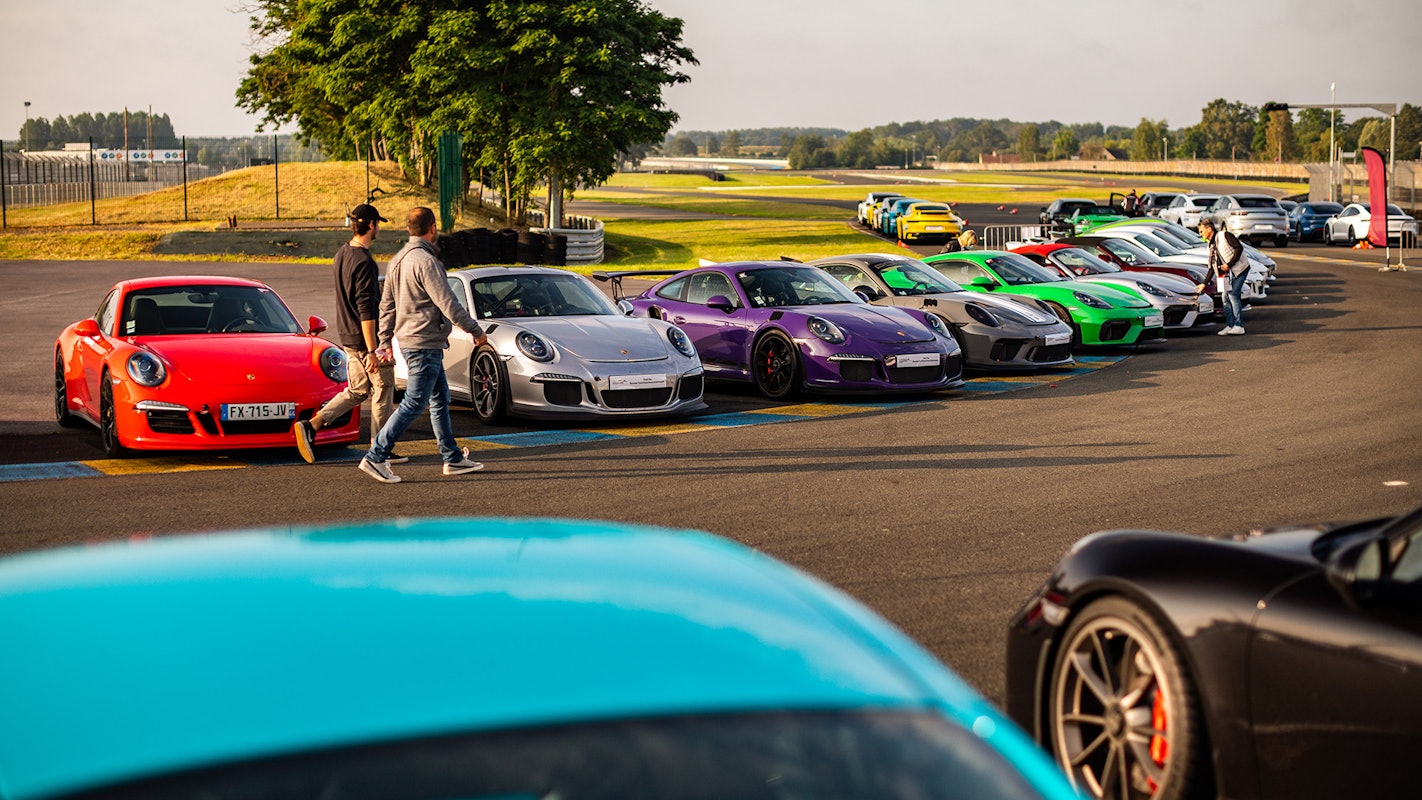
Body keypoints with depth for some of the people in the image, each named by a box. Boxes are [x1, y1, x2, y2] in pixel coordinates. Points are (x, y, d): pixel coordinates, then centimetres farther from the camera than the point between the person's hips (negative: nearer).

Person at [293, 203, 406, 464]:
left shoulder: (341, 254, 9)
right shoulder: (364, 262, -20)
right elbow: (366, 310, -23)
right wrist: (372, 351, -23)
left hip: (346, 336, 9)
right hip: (365, 338, -9)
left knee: (357, 390, 15)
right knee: (383, 391, 3)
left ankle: (311, 425, 2)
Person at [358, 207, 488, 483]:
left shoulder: (397, 261, 11)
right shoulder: (425, 261, -19)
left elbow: (387, 305, 16)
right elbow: (448, 304, -19)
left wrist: (385, 341, 21)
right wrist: (476, 331, -11)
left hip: (408, 340, 10)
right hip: (424, 344, -10)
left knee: (440, 400, 16)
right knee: (414, 403, -7)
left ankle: (453, 458, 21)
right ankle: (375, 457, -7)